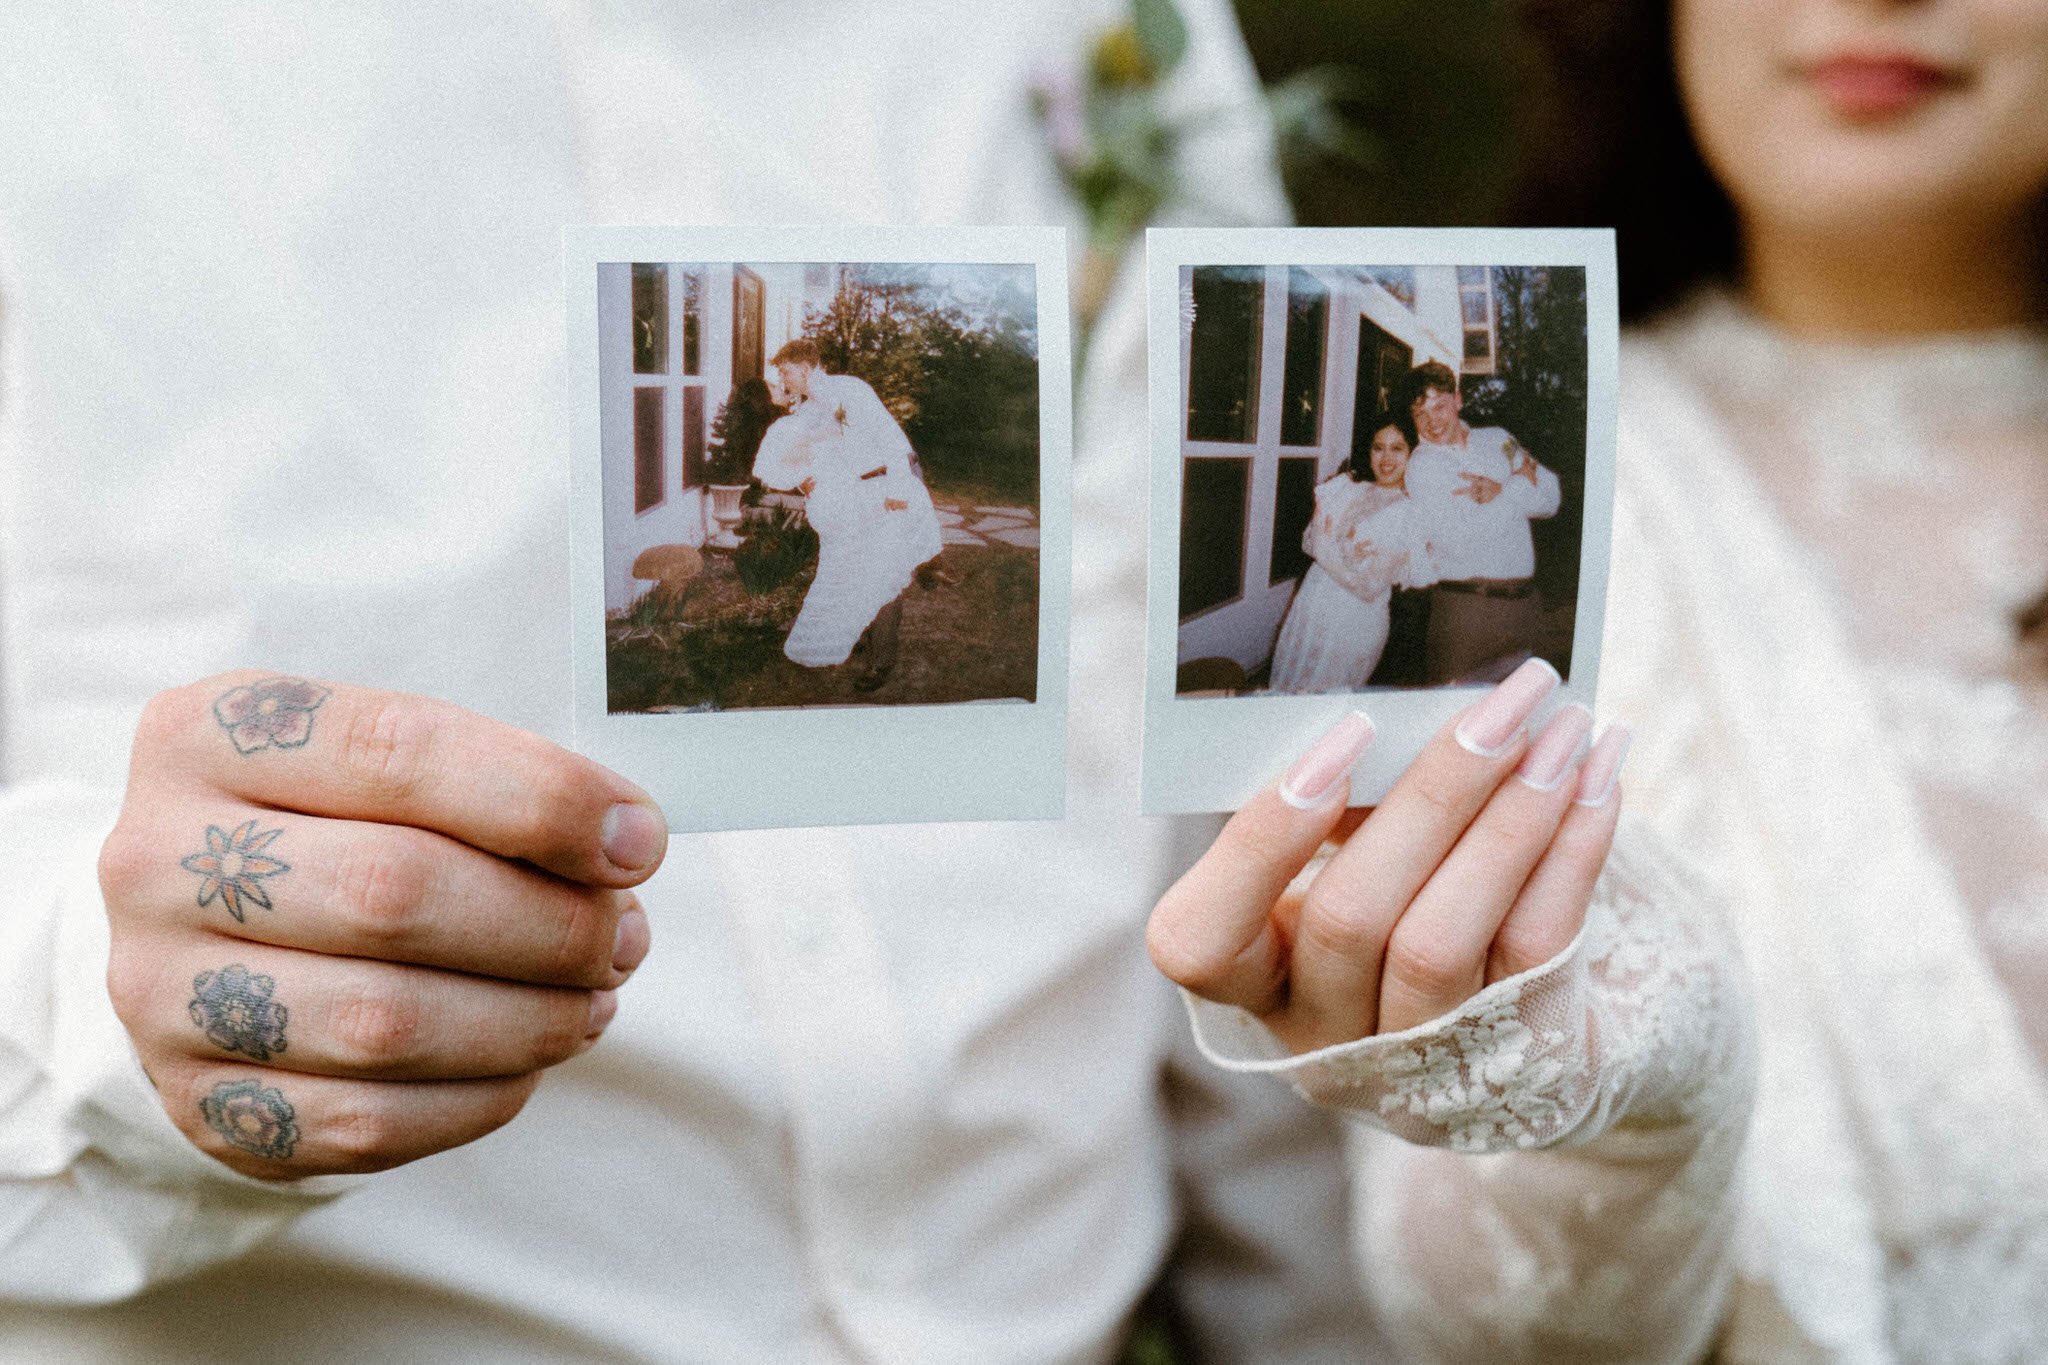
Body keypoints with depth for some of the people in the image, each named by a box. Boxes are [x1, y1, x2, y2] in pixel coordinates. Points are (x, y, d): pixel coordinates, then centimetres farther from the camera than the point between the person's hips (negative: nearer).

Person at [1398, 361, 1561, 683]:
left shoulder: (1497, 440, 12)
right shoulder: (1421, 466, -5)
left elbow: (1551, 498, 6)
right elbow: (1460, 542, -16)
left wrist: (1501, 492, -13)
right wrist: (1519, 486, -6)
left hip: (1524, 604, 5)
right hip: (1465, 606, -5)